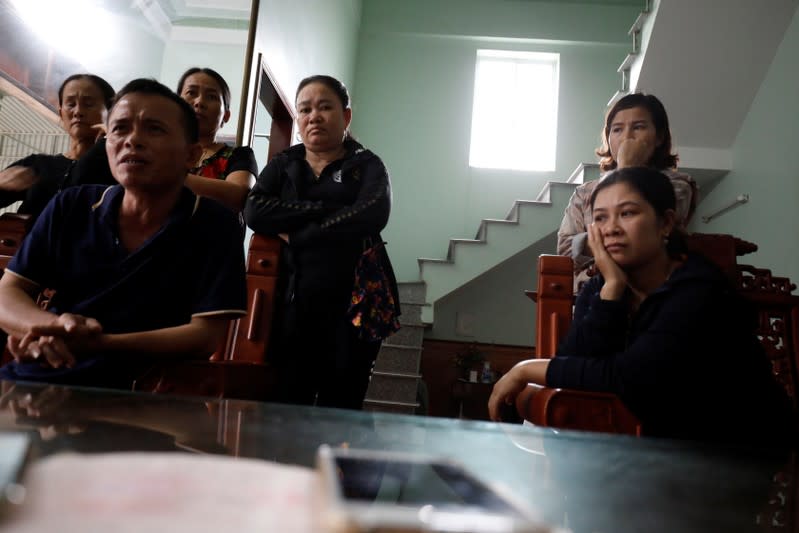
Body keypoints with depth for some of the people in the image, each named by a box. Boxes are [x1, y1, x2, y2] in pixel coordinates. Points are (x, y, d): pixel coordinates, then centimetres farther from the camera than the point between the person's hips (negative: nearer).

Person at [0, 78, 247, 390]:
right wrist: (51, 326, -16)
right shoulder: (70, 207, 7)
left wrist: (95, 344, -23)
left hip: (131, 400, -6)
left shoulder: (214, 225, -6)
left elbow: (206, 337, -12)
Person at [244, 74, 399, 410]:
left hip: (355, 303, -2)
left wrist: (295, 235, -9)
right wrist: (326, 209, -10)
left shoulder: (367, 166, 8)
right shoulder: (282, 166, 15)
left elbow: (371, 216, -14)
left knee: (338, 412, 0)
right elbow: (254, 212, -4)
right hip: (293, 303, 2)